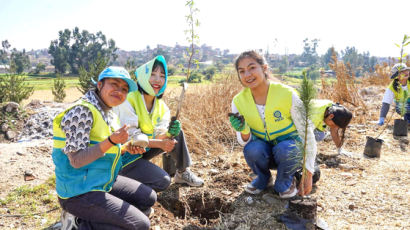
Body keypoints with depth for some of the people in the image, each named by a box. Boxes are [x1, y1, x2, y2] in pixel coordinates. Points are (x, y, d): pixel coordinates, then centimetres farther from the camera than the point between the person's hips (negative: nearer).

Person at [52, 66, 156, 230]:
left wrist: (126, 148, -1)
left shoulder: (110, 114, 8)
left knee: (149, 198, 14)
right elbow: (76, 160, -23)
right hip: (79, 192, -9)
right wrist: (111, 141, -31)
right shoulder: (82, 110, -19)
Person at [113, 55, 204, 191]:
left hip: (144, 150, 7)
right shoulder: (129, 100, -20)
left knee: (176, 133, -3)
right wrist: (159, 143, -31)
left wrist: (168, 132, -31)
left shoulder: (162, 106, 1)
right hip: (125, 155, -7)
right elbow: (129, 136, -24)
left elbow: (159, 135, -7)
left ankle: (182, 172, 9)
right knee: (163, 181, -17)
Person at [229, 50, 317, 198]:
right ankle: (263, 178, 3)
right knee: (252, 149, -31)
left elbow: (307, 134, -15)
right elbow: (245, 142, -5)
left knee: (285, 149, -35)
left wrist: (308, 175, -17)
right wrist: (244, 131, -30)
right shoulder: (238, 102, -12)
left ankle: (286, 181, -2)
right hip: (265, 153, 2)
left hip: (289, 152, -2)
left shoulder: (287, 95, -21)